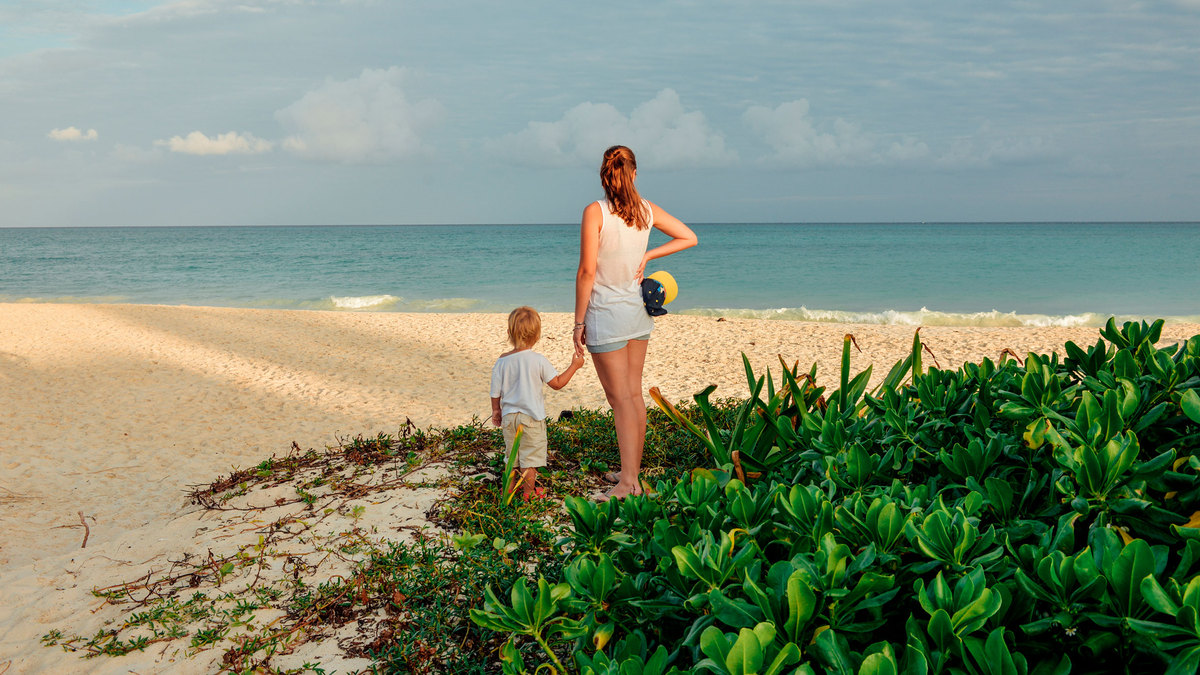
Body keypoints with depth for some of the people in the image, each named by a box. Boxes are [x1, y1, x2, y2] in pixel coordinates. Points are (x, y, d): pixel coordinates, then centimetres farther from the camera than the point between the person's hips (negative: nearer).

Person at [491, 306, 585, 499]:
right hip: (532, 417, -4)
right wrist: (574, 366, 4)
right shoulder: (539, 361, -15)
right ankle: (528, 491, 12)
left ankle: (511, 486, 30)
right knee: (530, 455, 7)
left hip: (508, 416, 4)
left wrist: (496, 410, 18)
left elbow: (495, 392, 1)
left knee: (512, 452, 18)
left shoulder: (502, 361, -6)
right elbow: (557, 383, -7)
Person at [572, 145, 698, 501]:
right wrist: (647, 256, 7)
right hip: (637, 311, 6)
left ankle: (627, 483, -2)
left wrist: (579, 322, -9)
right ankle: (632, 473, 23)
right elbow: (689, 237, 10)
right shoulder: (647, 209, 2)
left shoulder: (595, 211, -14)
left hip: (606, 314, -5)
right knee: (635, 394, 13)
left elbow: (587, 272, -16)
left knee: (620, 398, -3)